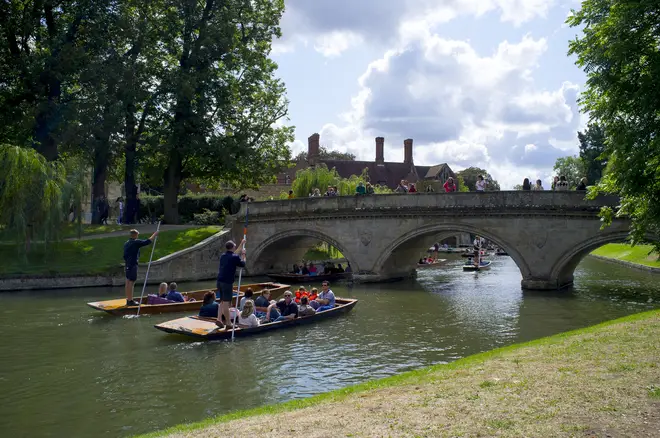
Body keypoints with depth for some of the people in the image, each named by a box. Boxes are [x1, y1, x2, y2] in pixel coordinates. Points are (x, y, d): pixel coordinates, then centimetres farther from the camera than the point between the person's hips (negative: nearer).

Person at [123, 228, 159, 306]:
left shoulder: (126, 243, 14)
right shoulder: (136, 242, -11)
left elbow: (125, 255, 17)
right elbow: (147, 241, -11)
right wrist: (154, 235, 1)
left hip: (127, 264, 9)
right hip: (133, 264, -9)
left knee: (128, 282, 12)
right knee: (131, 282, -6)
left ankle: (128, 300, 18)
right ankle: (130, 301, -5)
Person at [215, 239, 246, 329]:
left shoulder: (223, 256, 15)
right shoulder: (235, 257, -9)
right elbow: (242, 264, 4)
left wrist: (241, 244, 39)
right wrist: (243, 256, 19)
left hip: (219, 282, 7)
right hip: (227, 282, -7)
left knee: (222, 301, 19)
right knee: (226, 303, -5)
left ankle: (219, 319, 11)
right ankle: (228, 324, 1)